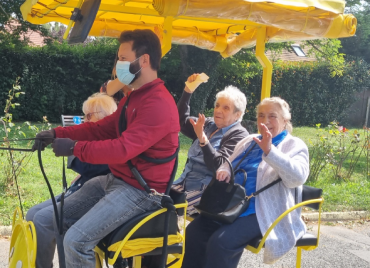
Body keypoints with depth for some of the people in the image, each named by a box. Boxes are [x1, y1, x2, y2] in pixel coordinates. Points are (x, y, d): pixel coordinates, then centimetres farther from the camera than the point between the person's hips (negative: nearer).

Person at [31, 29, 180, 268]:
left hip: (140, 191, -10)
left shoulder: (159, 105, -22)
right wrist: (58, 134, 4)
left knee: (76, 241, -20)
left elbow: (123, 149, -29)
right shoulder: (134, 96, 14)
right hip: (115, 179, 10)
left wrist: (75, 148, -21)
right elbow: (103, 128, 15)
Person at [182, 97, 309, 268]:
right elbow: (228, 165, 24)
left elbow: (298, 177, -20)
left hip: (263, 213, -7)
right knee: (194, 231, -15)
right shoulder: (249, 141, 19)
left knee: (221, 242, -27)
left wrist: (269, 150, -31)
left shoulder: (294, 146, -1)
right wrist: (224, 170, -2)